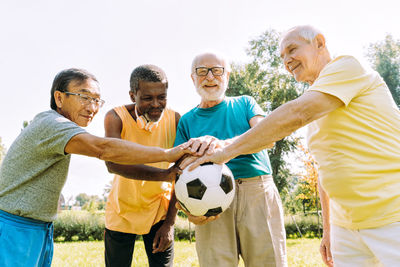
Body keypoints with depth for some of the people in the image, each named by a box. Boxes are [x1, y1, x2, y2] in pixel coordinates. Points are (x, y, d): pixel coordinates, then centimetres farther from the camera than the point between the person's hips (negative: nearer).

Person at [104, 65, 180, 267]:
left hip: (159, 209, 1)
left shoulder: (175, 120, -13)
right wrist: (163, 174, -50)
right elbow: (112, 163, -36)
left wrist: (169, 223, -11)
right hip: (122, 211, 0)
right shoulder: (116, 117, -18)